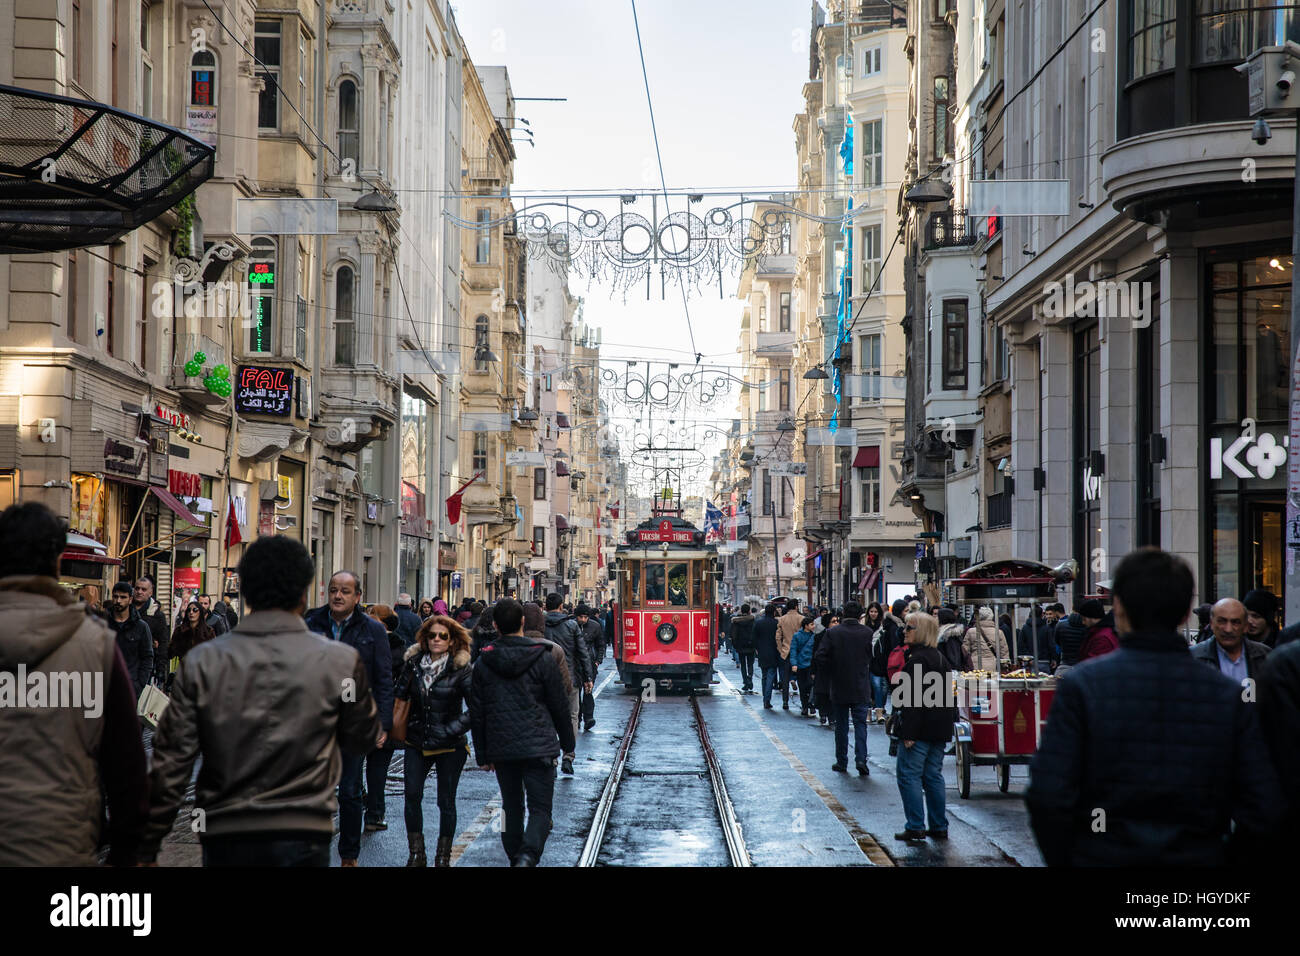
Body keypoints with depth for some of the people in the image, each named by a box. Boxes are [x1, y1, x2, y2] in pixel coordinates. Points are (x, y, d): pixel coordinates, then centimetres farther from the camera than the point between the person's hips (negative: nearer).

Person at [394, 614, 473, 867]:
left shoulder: (461, 669, -8)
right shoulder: (413, 664, 2)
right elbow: (399, 697, 12)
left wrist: (453, 729, -15)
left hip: (449, 746, -3)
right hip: (416, 742, 3)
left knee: (446, 801, 5)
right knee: (412, 796, -3)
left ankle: (443, 856, 18)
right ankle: (416, 855, 8)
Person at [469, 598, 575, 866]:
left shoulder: (483, 663, 3)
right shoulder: (544, 658, -5)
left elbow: (477, 713, 6)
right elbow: (560, 706, -1)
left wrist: (482, 754, 13)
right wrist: (568, 742, 11)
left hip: (501, 750, 3)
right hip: (538, 746, -3)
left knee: (511, 807, 17)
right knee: (540, 807, -2)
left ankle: (515, 857, 21)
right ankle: (528, 855, -24)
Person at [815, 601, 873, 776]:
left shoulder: (832, 633, -7)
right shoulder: (867, 634, -7)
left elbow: (821, 657, -11)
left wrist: (830, 674, 2)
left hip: (839, 688, 0)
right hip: (861, 689, 0)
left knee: (841, 725, 11)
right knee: (860, 723, 5)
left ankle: (841, 763, 16)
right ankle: (861, 759, -10)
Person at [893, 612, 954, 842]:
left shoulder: (917, 659, -16)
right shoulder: (940, 658, 14)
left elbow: (913, 699, -21)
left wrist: (908, 732, -21)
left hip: (921, 729, -9)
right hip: (940, 729, 9)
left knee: (909, 775, -3)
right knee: (933, 776, 13)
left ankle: (915, 827, -4)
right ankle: (939, 827, 15)